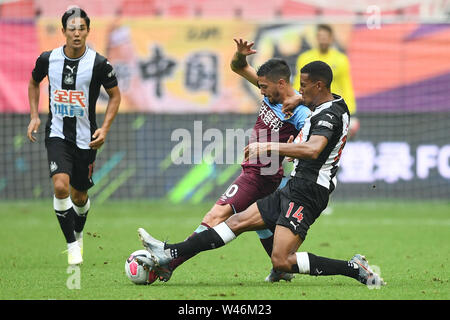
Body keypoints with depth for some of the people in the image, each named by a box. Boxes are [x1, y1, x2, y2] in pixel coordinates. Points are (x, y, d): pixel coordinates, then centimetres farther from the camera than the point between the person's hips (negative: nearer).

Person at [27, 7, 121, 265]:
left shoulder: (99, 64, -12)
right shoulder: (48, 59, -6)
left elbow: (115, 95, 1)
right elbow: (34, 83, 15)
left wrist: (105, 128, -10)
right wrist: (34, 116, 5)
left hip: (85, 138, 0)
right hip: (57, 134, 0)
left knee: (79, 196, 10)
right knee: (61, 186, -21)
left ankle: (78, 235, 42)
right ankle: (72, 245, -7)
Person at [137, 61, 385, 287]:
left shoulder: (329, 114, -16)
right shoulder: (334, 106, 15)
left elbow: (313, 149, -35)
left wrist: (268, 147, -30)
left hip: (305, 193, -10)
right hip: (293, 189, 10)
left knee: (281, 261, -18)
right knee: (239, 221, 7)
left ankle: (354, 268, -12)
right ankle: (169, 254, 6)